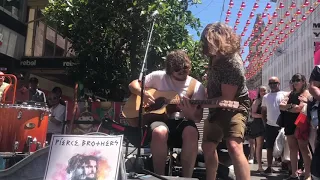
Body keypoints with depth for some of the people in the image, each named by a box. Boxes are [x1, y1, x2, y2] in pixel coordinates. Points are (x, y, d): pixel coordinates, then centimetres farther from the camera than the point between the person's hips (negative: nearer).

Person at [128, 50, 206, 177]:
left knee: (191, 133, -36)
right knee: (159, 132, -38)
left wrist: (190, 114, -23)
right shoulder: (159, 76, 4)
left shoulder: (196, 86, 3)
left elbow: (198, 118, 2)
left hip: (182, 121, 1)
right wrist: (143, 93, -12)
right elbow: (133, 85, 11)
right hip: (160, 118, 0)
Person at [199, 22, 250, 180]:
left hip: (235, 106, -9)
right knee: (208, 147, 14)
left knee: (234, 147, -29)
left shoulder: (232, 64, -28)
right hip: (216, 109, 9)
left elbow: (227, 99, -27)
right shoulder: (215, 56, -1)